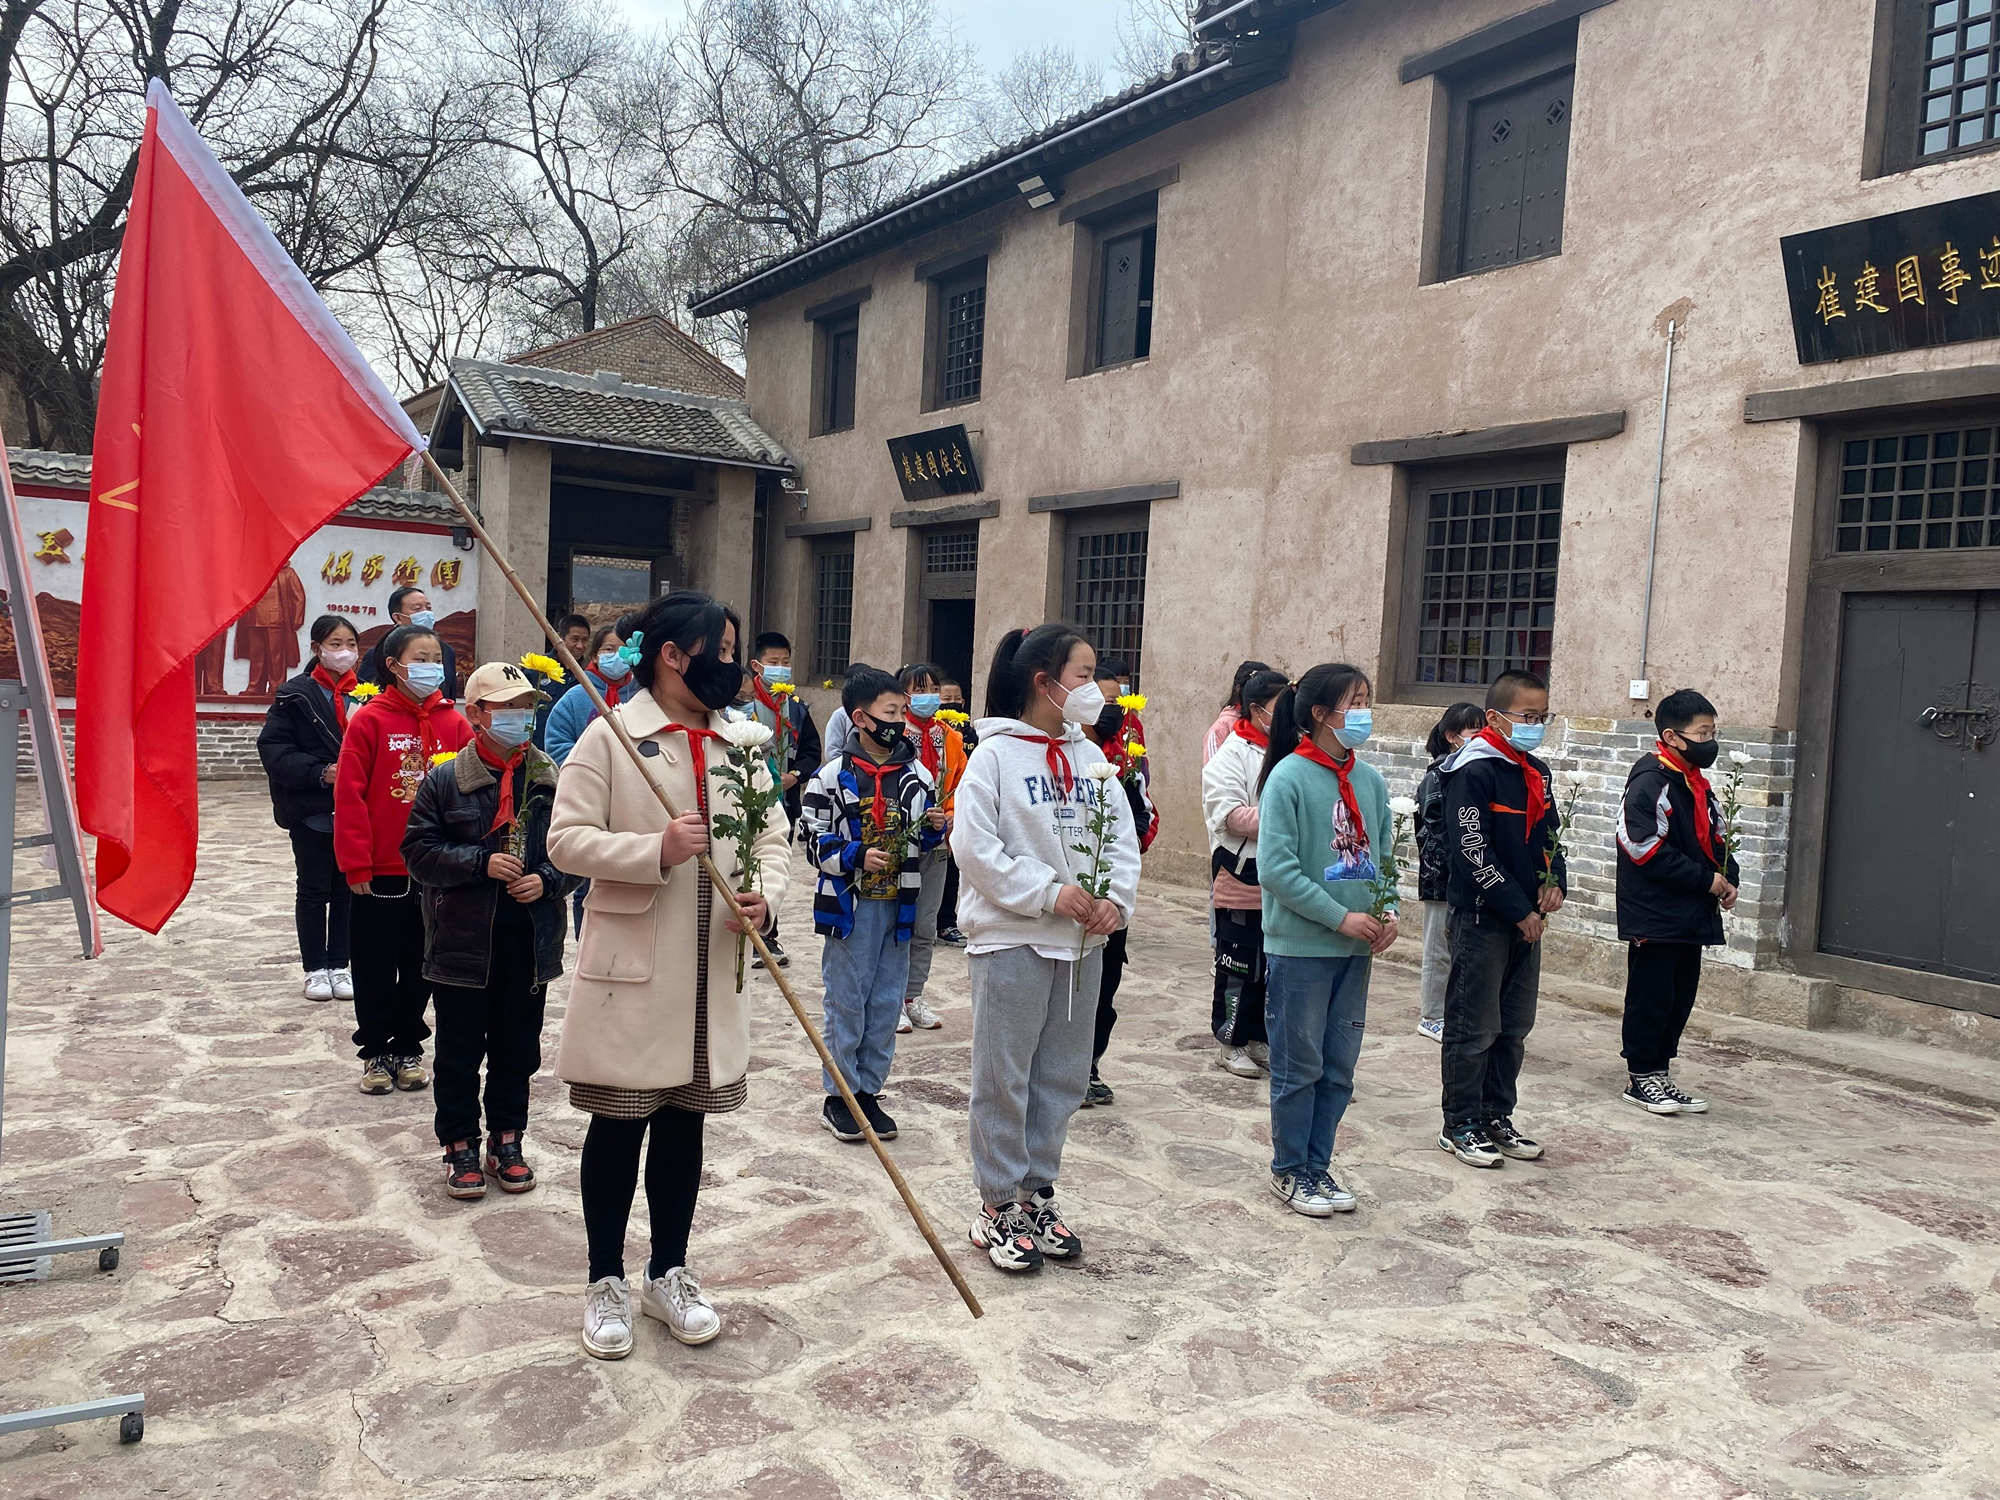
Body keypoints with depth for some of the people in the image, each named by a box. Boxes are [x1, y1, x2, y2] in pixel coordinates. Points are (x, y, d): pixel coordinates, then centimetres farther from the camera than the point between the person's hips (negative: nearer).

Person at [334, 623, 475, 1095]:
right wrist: (356, 863, -11)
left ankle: (408, 1047, 27)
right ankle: (376, 1052, 23)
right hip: (380, 872, -2)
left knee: (420, 965, 13)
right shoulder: (370, 720, -7)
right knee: (376, 966, 9)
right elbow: (349, 796, -9)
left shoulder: (453, 723, 1)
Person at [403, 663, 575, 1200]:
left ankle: (507, 1140, 28)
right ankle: (461, 1145, 23)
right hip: (462, 940, -2)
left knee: (517, 1048, 13)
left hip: (530, 941, 2)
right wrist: (482, 863, -17)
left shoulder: (551, 780, 1)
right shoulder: (445, 780, -4)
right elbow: (418, 851, -6)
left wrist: (547, 880, -11)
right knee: (460, 1050, 9)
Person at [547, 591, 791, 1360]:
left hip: (711, 968, 5)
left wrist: (765, 894, -11)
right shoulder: (608, 736, -8)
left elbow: (770, 837, 10)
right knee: (618, 1127, 8)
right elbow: (567, 839, -12)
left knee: (684, 1124, 15)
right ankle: (605, 1282, 25)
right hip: (631, 967, -4)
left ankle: (669, 1273, 32)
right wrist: (656, 852, -25)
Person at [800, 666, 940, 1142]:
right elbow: (815, 841, -6)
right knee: (846, 1003, 3)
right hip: (850, 904, -4)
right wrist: (856, 856, -20)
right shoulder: (833, 777, -7)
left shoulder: (918, 776, 6)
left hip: (899, 905, 4)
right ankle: (838, 1096, 16)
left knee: (887, 1004, 10)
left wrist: (935, 829, -4)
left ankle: (868, 1091, 23)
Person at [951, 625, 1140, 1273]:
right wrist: (1051, 893, -18)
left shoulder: (1090, 757, 8)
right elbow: (976, 846, -15)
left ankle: (1036, 1194, 29)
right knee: (1004, 1076, 3)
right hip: (1011, 939, -6)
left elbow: (1123, 838, 9)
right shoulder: (995, 755, -9)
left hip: (1081, 943, 6)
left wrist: (1116, 899, -9)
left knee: (1061, 1076, 14)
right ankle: (998, 1207, 17)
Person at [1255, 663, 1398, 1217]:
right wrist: (1341, 918, -17)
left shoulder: (1370, 781, 6)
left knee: (1338, 1069, 14)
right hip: (1300, 948, -6)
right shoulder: (1289, 777, -14)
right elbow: (1276, 868, -18)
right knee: (1299, 1067, 6)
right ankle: (1290, 1171, 23)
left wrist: (1388, 912, -5)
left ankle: (1318, 1165, 29)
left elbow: (1382, 856, 13)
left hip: (1357, 950, 6)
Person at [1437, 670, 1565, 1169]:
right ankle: (1460, 1124, 12)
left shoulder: (1536, 773, 11)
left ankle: (1497, 1118, 25)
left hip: (1526, 918, 8)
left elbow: (1548, 836, 20)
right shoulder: (1473, 772, -14)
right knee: (1474, 1028, 0)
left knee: (1514, 1028, 14)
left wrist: (1554, 882, 1)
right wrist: (1519, 910, -18)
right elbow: (1473, 852, -19)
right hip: (1482, 917, -8)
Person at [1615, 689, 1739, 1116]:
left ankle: (1659, 1073, 24)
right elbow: (1648, 851, -20)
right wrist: (1706, 879, -15)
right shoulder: (1650, 781, -15)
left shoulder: (1698, 784, 14)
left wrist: (1728, 879, 3)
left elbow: (1715, 838, 22)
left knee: (1681, 997, 14)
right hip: (1653, 916, -9)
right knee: (1651, 997, 0)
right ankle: (1642, 1079, 11)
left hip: (1691, 916, 9)